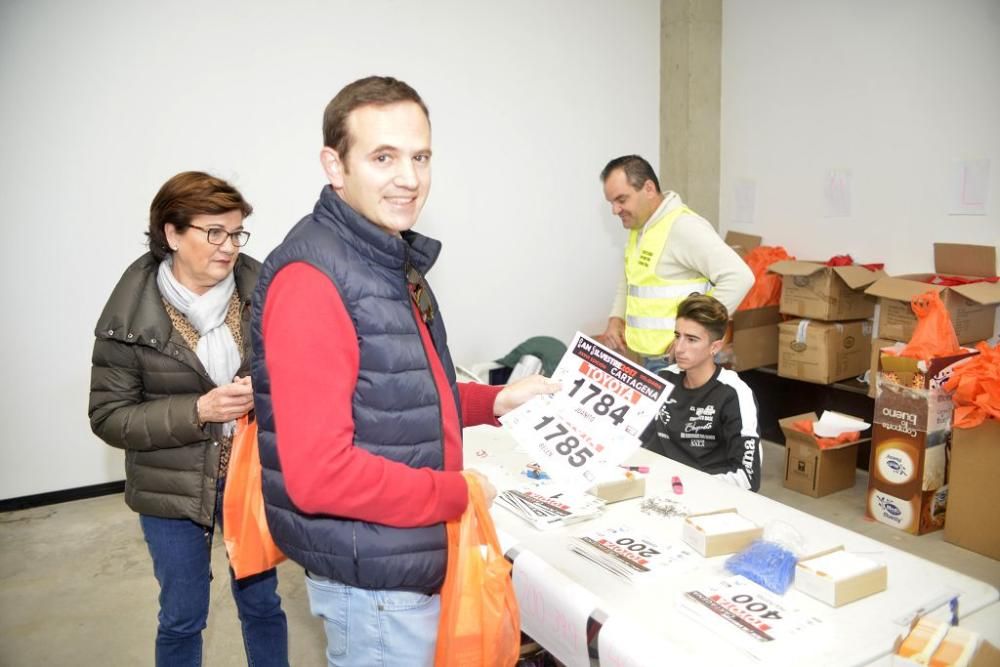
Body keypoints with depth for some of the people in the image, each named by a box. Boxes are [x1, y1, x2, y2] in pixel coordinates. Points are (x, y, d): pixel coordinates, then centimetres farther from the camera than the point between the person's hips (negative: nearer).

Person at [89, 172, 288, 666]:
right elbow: (109, 417, -9)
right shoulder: (130, 318, -12)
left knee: (262, 603, 18)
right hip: (174, 492, -1)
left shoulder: (260, 292, -9)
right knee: (182, 618, 17)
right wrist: (197, 411, -23)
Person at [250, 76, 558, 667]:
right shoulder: (311, 281, -23)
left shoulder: (390, 259, 8)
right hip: (373, 577, -9)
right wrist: (458, 493, -17)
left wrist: (495, 402, 4)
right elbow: (318, 474, -28)